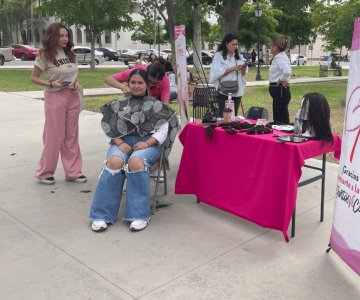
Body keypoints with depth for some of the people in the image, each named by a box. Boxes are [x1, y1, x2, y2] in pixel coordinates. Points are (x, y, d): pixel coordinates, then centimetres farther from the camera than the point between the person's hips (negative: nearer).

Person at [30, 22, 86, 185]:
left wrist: (77, 83, -3)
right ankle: (44, 172, 15)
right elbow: (34, 78, -5)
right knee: (54, 136, -1)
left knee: (71, 136, 9)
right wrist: (51, 84, -19)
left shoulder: (69, 53, 8)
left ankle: (73, 171, 17)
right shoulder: (45, 55, -8)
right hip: (55, 98, -5)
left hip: (73, 97, 6)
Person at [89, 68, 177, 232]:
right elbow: (110, 128, 9)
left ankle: (139, 214, -28)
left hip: (148, 143, -1)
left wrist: (147, 143, -12)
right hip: (122, 142, 2)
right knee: (114, 162, -33)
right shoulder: (119, 104, 19)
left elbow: (162, 130, 5)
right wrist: (120, 143, -10)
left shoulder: (155, 104, 14)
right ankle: (103, 214, -25)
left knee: (136, 162, -37)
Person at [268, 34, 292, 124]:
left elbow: (287, 71, -36)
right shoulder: (278, 57, 11)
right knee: (278, 118, 17)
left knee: (281, 120, -4)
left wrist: (282, 80, -20)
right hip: (279, 90, 10)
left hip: (280, 91, -10)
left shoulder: (280, 58, -18)